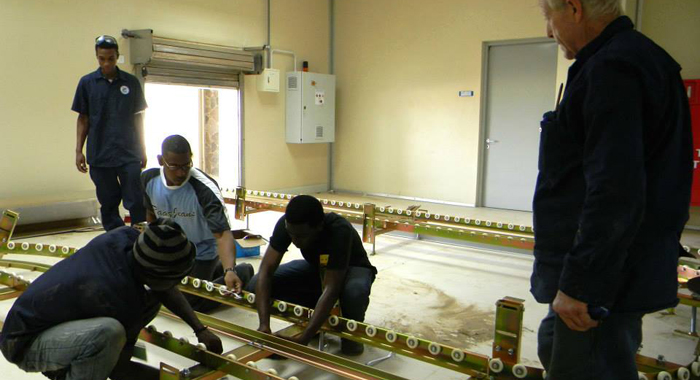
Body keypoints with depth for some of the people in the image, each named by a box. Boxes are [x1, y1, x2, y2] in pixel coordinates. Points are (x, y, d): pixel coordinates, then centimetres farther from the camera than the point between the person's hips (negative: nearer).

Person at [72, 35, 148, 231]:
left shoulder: (131, 82, 4)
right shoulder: (87, 82, 4)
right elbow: (83, 118, 8)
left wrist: (143, 150, 8)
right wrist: (78, 150, 3)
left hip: (129, 154, -1)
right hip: (99, 155, 1)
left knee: (137, 202, -4)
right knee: (108, 203, 9)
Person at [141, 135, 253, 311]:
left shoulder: (205, 189, -33)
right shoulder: (148, 179, -16)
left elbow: (222, 233, -39)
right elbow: (151, 213, 4)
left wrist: (230, 270, -53)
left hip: (201, 252, -6)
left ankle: (241, 273, 8)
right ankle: (214, 271, 34)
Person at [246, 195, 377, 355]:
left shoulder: (339, 232, -38)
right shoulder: (286, 224, -26)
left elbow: (331, 289, -41)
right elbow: (265, 271, -28)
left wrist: (304, 338, -45)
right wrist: (264, 324, -38)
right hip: (315, 267, 5)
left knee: (354, 291, -42)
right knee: (256, 285, -18)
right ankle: (317, 317, 2)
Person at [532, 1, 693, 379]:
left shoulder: (611, 69, -19)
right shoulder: (636, 57, 15)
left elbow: (615, 191, -28)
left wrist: (578, 283, -23)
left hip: (603, 277, -11)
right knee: (554, 349, 23)